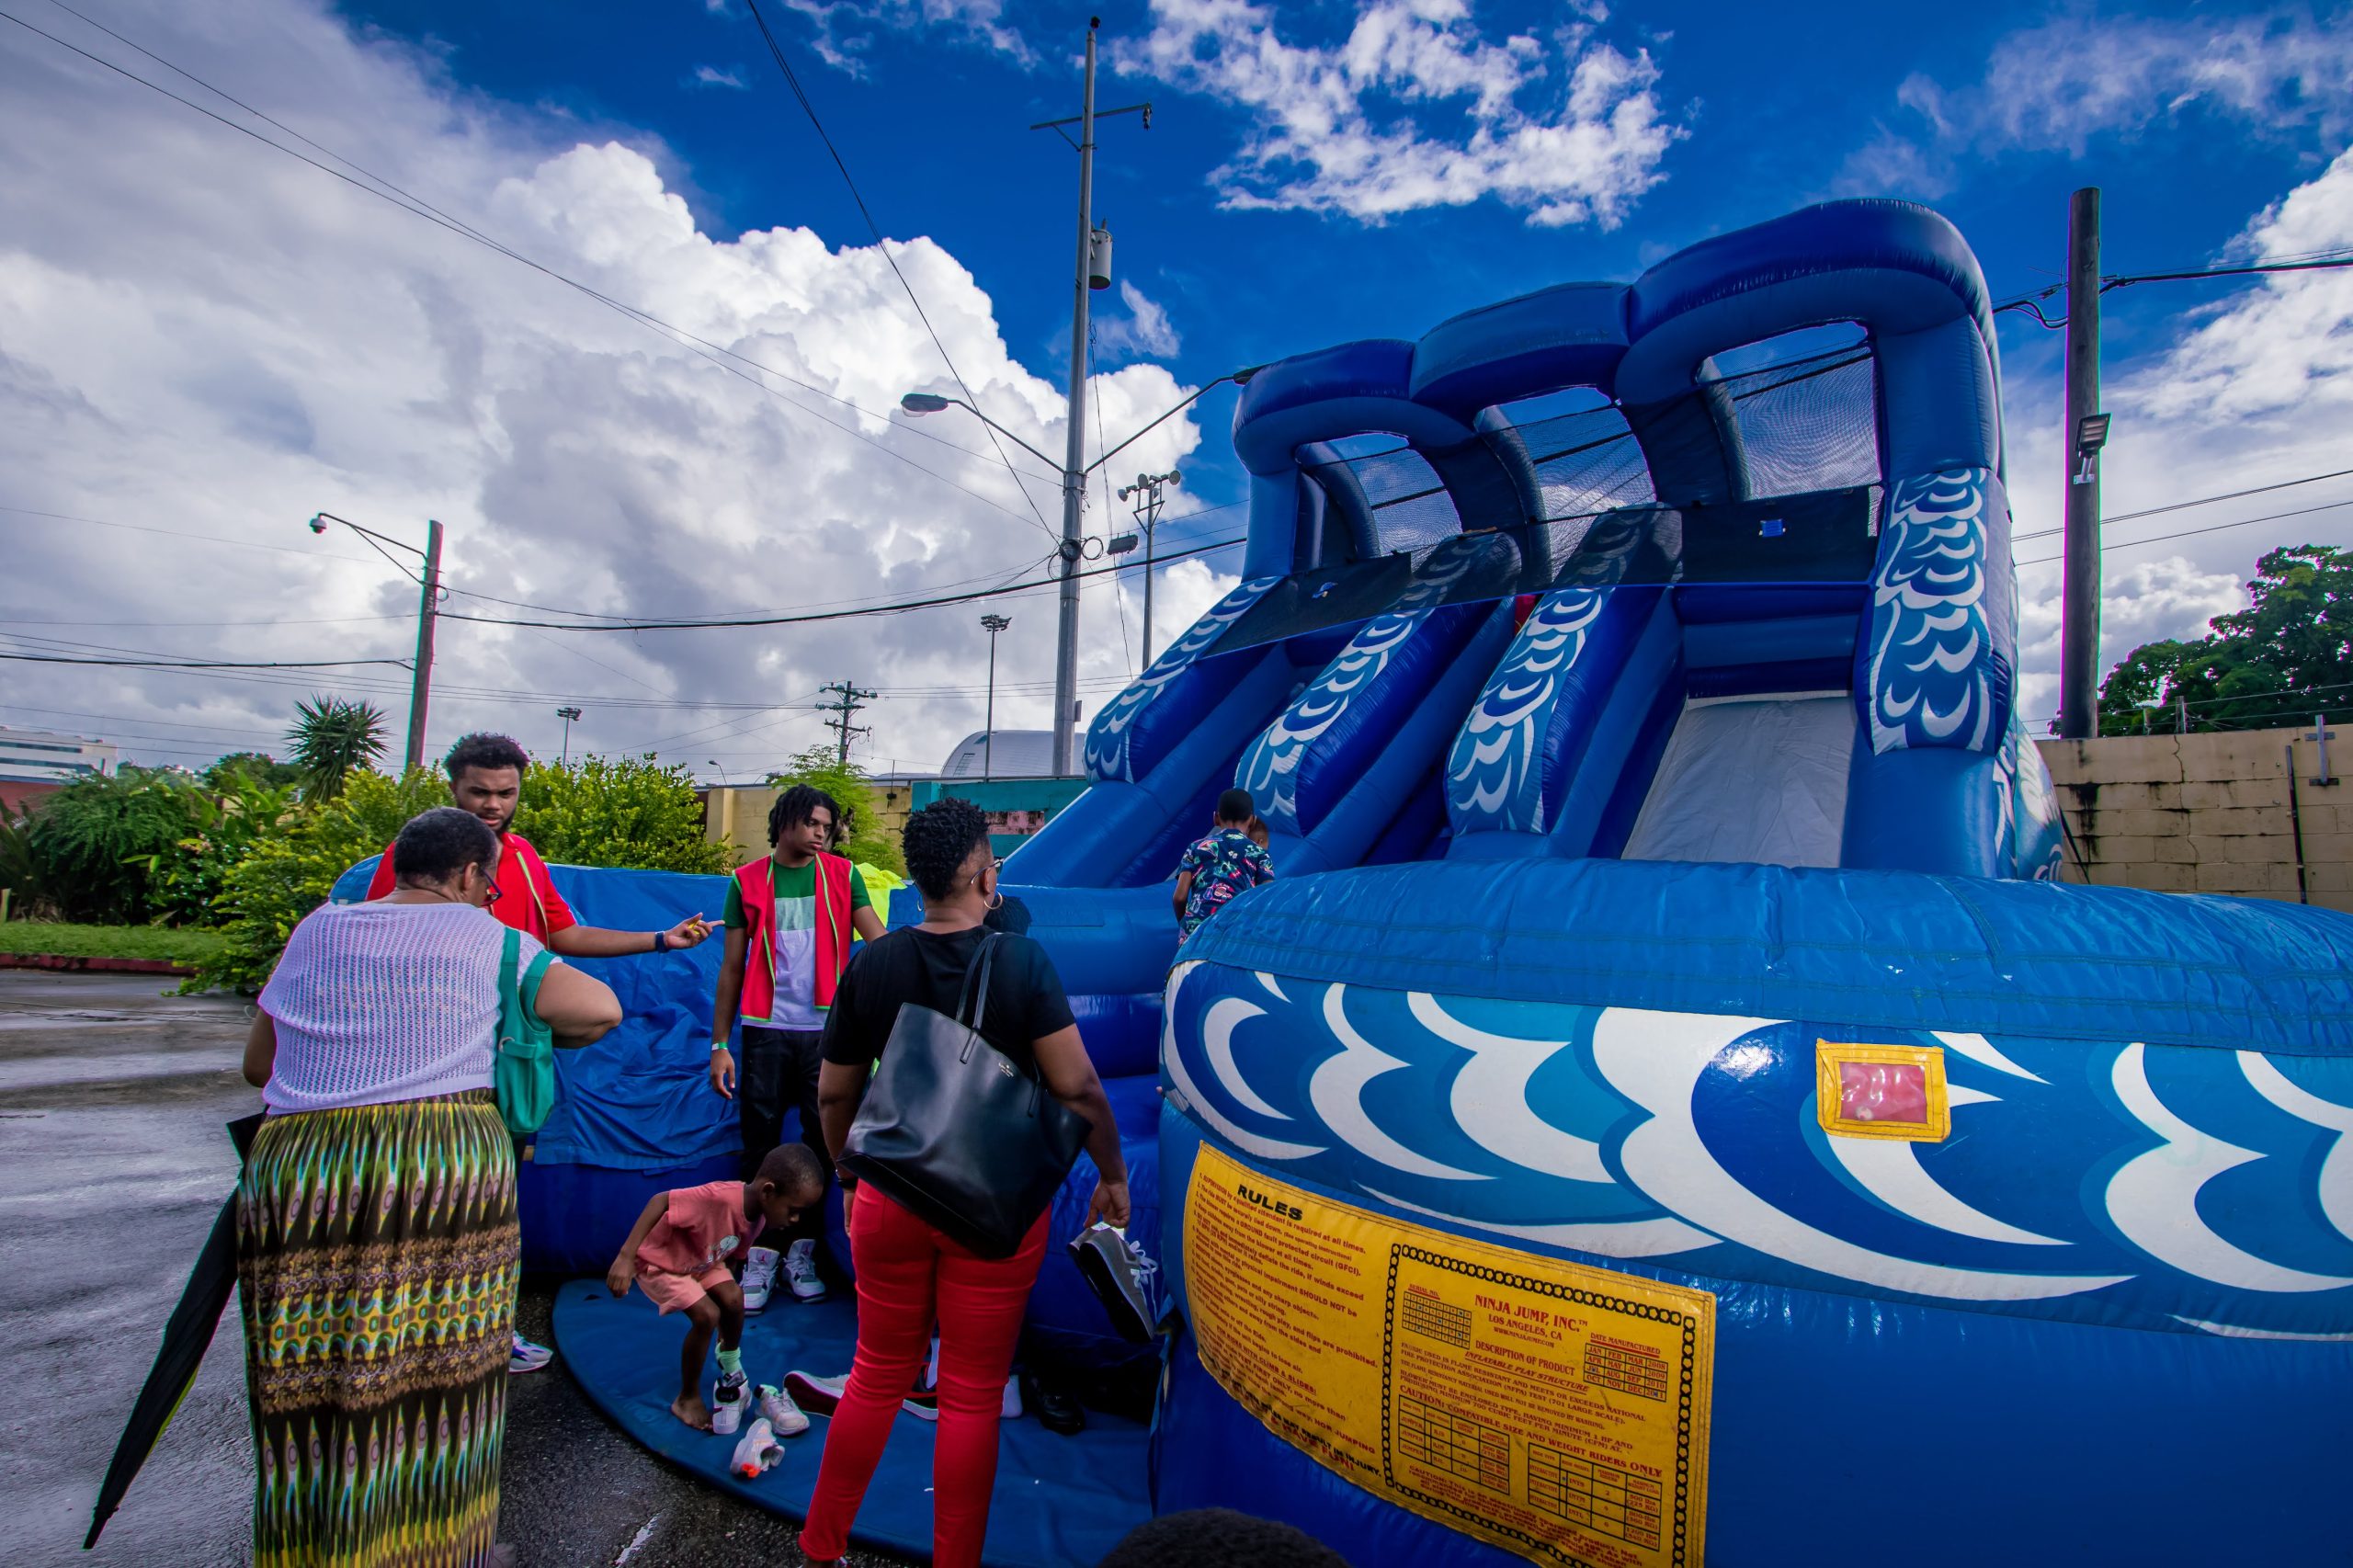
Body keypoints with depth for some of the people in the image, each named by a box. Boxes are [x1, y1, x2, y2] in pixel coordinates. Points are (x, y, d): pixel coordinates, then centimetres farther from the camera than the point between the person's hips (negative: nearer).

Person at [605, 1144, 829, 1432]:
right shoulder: (721, 1199, -40)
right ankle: (687, 1399, 4)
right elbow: (659, 1201, -39)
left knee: (733, 1298, -11)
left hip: (699, 1259, 7)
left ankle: (730, 1368, 19)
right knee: (706, 1316, -18)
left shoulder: (758, 1215, -12)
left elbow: (732, 1252, 3)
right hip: (658, 1260, -7)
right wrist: (625, 1257, -40)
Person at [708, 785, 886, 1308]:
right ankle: (759, 1258, 18)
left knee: (821, 1140, 5)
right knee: (761, 1141, 5)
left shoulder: (842, 875, 4)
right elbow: (732, 968, 5)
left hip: (825, 1029, 0)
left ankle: (801, 1254, 20)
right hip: (765, 1030, 0)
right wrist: (720, 1044, 1)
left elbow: (879, 941, -4)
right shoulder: (747, 882, 4)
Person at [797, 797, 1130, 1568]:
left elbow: (834, 1094, 3)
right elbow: (1076, 1087, -16)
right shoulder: (1022, 961, -15)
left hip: (891, 1195, 3)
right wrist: (1112, 1175, -2)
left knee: (878, 1376, 22)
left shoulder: (871, 965, -5)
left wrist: (850, 1178, 18)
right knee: (973, 1394, 12)